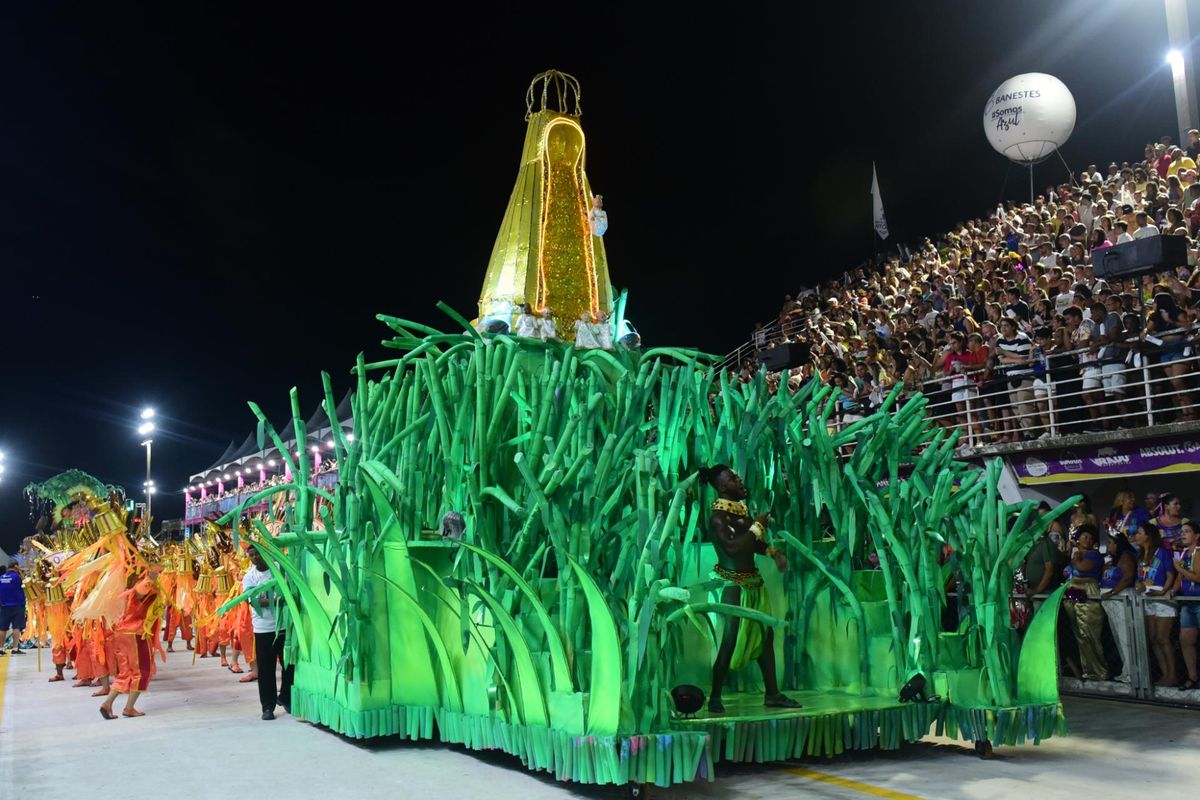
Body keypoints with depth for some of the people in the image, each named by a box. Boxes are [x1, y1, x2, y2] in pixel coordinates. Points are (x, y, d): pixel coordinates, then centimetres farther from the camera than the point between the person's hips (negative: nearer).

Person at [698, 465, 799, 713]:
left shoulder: (742, 510, 9)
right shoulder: (718, 517, -15)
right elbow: (732, 546, -28)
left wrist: (773, 552, 4)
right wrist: (757, 525, -18)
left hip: (754, 582, 8)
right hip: (734, 585, -8)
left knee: (766, 635, 9)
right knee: (730, 640, -6)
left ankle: (772, 694, 18)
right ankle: (715, 698, 4)